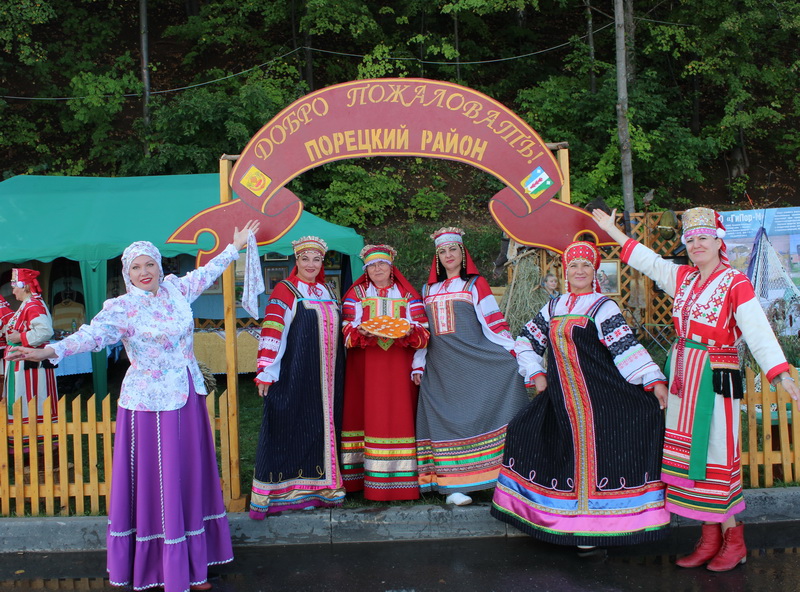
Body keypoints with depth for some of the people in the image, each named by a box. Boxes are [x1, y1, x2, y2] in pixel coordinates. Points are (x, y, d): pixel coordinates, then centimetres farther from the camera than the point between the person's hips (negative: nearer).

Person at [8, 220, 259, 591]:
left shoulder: (174, 290, 5)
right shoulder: (122, 308, -10)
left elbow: (205, 273, 21)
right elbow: (93, 334, -25)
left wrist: (235, 246, 30)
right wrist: (49, 351, -42)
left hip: (187, 396, 6)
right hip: (151, 402, -5)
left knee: (190, 476, 11)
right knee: (156, 480, 1)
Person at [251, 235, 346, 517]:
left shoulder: (326, 292, 15)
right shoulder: (285, 291, -4)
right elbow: (271, 332, -11)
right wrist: (265, 372, -18)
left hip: (326, 375, 6)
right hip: (294, 375, -6)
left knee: (323, 427, 9)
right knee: (291, 428, -3)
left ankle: (319, 487, 20)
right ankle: (280, 492, 5)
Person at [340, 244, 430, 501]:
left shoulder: (408, 295, 11)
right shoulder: (356, 294, 12)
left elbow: (423, 332, 2)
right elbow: (347, 330, 0)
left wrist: (408, 332, -20)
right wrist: (362, 333, -20)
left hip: (399, 367, 0)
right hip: (366, 366, 0)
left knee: (400, 415, -4)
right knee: (369, 415, -4)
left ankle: (400, 478, 1)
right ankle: (369, 478, 0)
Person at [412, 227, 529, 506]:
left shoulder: (475, 284, 8)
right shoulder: (429, 290, 18)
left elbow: (493, 322, 0)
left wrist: (512, 354, -9)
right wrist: (418, 364, 11)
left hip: (476, 362, -3)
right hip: (440, 368, 3)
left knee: (485, 411, -11)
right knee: (448, 418, -1)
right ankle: (453, 484, 2)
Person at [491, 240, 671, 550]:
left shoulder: (603, 307, -2)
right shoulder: (553, 307, 13)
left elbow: (626, 347, -11)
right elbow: (526, 341, 20)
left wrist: (654, 381, -19)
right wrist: (536, 374, 10)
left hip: (597, 395, -6)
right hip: (560, 397, 6)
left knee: (591, 451, -10)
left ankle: (592, 526, 3)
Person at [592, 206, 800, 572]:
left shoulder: (736, 283, -9)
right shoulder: (683, 278, 9)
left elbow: (758, 332, -17)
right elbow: (646, 260, 20)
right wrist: (611, 229, 26)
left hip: (716, 378, -6)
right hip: (682, 376, 6)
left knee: (714, 455, -2)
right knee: (690, 455, 8)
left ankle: (733, 541, 15)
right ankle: (710, 539, 19)